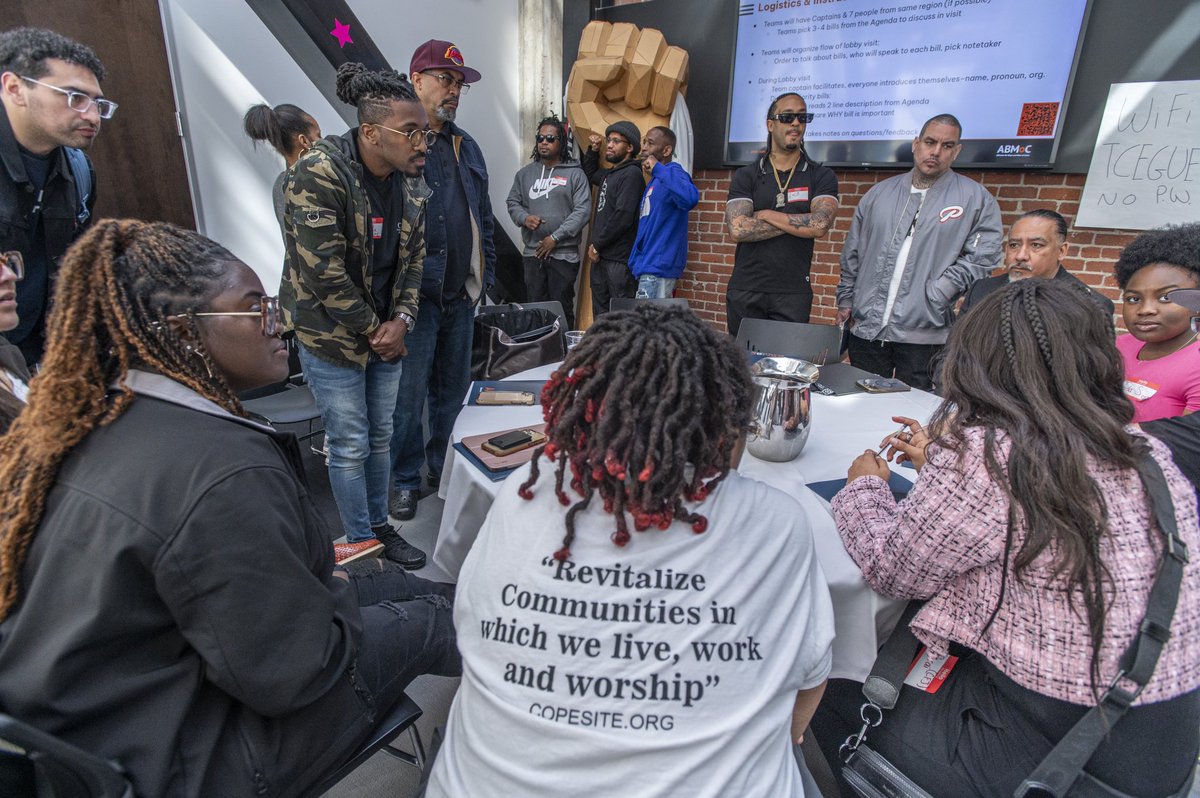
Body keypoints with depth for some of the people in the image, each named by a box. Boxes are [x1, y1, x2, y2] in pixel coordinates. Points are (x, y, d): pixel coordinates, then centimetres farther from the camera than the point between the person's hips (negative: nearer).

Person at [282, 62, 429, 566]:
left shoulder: (413, 182, 0)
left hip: (387, 332, 6)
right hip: (332, 335, -6)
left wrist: (401, 320, -6)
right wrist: (373, 331, -14)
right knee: (349, 445, 4)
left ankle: (381, 526, 34)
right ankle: (360, 541, 23)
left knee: (381, 437, 16)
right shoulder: (320, 172, -19)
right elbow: (323, 271, -22)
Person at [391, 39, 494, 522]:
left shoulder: (466, 147, 15)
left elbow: (482, 217, 20)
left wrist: (485, 275, 15)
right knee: (409, 394, 2)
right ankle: (406, 479, 20)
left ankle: (444, 467, 32)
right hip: (417, 295, -7)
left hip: (462, 295, 7)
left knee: (454, 389, 15)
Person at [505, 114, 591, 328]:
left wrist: (555, 238, -12)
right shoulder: (525, 173, 13)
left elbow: (583, 210, -7)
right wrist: (524, 218, -7)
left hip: (564, 254, -4)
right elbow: (513, 202, 17)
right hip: (532, 253, 4)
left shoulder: (575, 174, 0)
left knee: (562, 308, 0)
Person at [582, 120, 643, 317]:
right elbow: (590, 173, 43)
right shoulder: (610, 174, 20)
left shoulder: (632, 174, -9)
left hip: (620, 259, -9)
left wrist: (597, 245, -12)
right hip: (601, 257, 9)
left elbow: (622, 217, -19)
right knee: (600, 316, 13)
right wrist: (593, 150, 24)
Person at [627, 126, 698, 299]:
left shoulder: (672, 173, -10)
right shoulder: (655, 181, 19)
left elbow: (690, 198, -33)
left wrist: (658, 169, -27)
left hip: (658, 267, -10)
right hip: (649, 266, 10)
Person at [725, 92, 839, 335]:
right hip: (745, 291, 1)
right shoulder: (745, 176, 5)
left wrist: (765, 215, -8)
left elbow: (820, 225, -13)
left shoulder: (821, 177, 5)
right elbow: (738, 229, -11)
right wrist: (799, 222, -8)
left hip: (793, 294, 0)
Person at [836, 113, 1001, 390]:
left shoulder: (976, 198, 3)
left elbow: (983, 257, -4)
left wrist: (939, 293, -14)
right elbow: (852, 253, 16)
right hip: (866, 328, 3)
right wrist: (845, 300, 12)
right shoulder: (880, 193, 13)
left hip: (923, 334, -3)